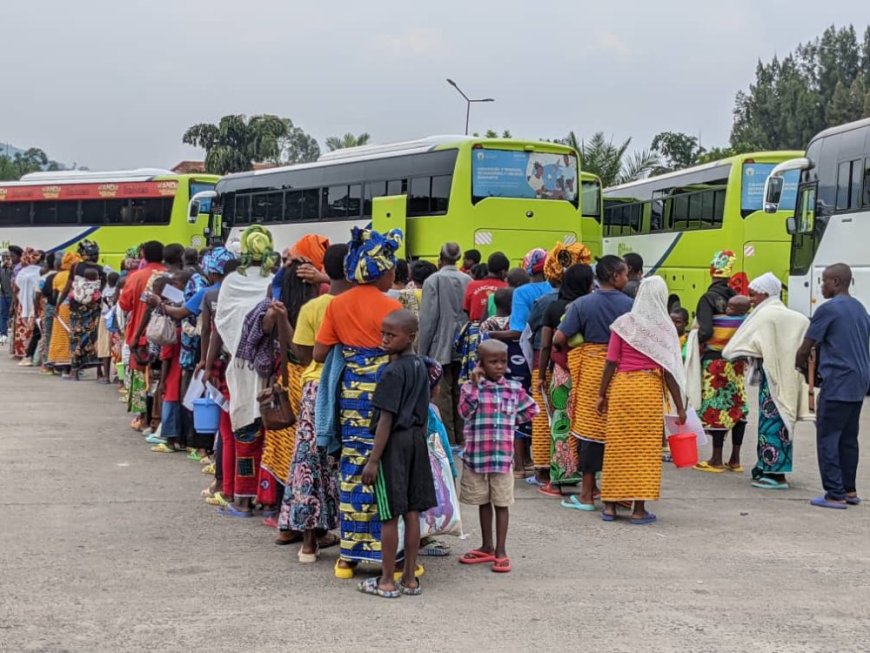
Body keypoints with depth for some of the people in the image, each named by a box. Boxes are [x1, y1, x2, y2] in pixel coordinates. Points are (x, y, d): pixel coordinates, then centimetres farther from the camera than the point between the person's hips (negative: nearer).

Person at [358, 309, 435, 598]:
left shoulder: (393, 371, -17)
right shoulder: (421, 366, 8)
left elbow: (386, 419, -18)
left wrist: (373, 460, -15)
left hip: (394, 443, -8)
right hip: (417, 440, 8)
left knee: (389, 515, 0)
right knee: (411, 512, 11)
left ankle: (387, 581, 8)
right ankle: (410, 578, 16)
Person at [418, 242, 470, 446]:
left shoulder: (433, 281, -10)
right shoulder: (468, 281, 2)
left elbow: (428, 319, -11)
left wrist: (422, 351, -4)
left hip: (440, 348, -4)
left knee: (443, 394, 0)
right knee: (461, 394, 11)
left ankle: (447, 439, 0)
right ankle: (461, 438, 14)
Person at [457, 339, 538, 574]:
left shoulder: (514, 389, 3)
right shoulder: (471, 387, -3)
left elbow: (531, 410, 15)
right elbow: (465, 411, -18)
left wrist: (512, 421, 5)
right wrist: (475, 385, -20)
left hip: (502, 455, 0)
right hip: (476, 454, 0)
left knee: (501, 503, 3)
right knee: (483, 502, 14)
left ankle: (500, 551, 8)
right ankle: (487, 547, 26)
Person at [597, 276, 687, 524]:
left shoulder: (622, 323, 2)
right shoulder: (664, 327, -4)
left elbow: (611, 362, 0)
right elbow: (669, 370, -5)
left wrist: (602, 394, 9)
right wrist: (680, 406, 1)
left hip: (620, 386, 2)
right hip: (650, 389, -2)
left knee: (617, 447, 9)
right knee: (646, 448, 4)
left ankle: (610, 505, 13)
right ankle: (639, 508, 5)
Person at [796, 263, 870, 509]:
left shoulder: (828, 309, -11)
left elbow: (805, 348, -9)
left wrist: (800, 363, 11)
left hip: (837, 383, -8)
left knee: (827, 438, -4)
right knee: (848, 438, 16)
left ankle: (835, 495, -7)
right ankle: (849, 490, 20)